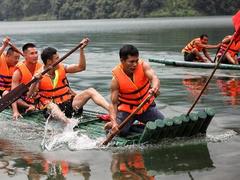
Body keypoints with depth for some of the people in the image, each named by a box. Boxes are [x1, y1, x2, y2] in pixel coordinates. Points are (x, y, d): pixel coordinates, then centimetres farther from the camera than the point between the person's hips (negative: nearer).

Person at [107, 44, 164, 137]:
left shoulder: (143, 65, -16)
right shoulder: (116, 79, -20)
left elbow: (154, 78, -34)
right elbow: (113, 103, -21)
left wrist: (154, 88, -59)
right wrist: (114, 121, -37)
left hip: (146, 106, 3)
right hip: (127, 108, -3)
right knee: (121, 131, -24)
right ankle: (114, 124, 13)